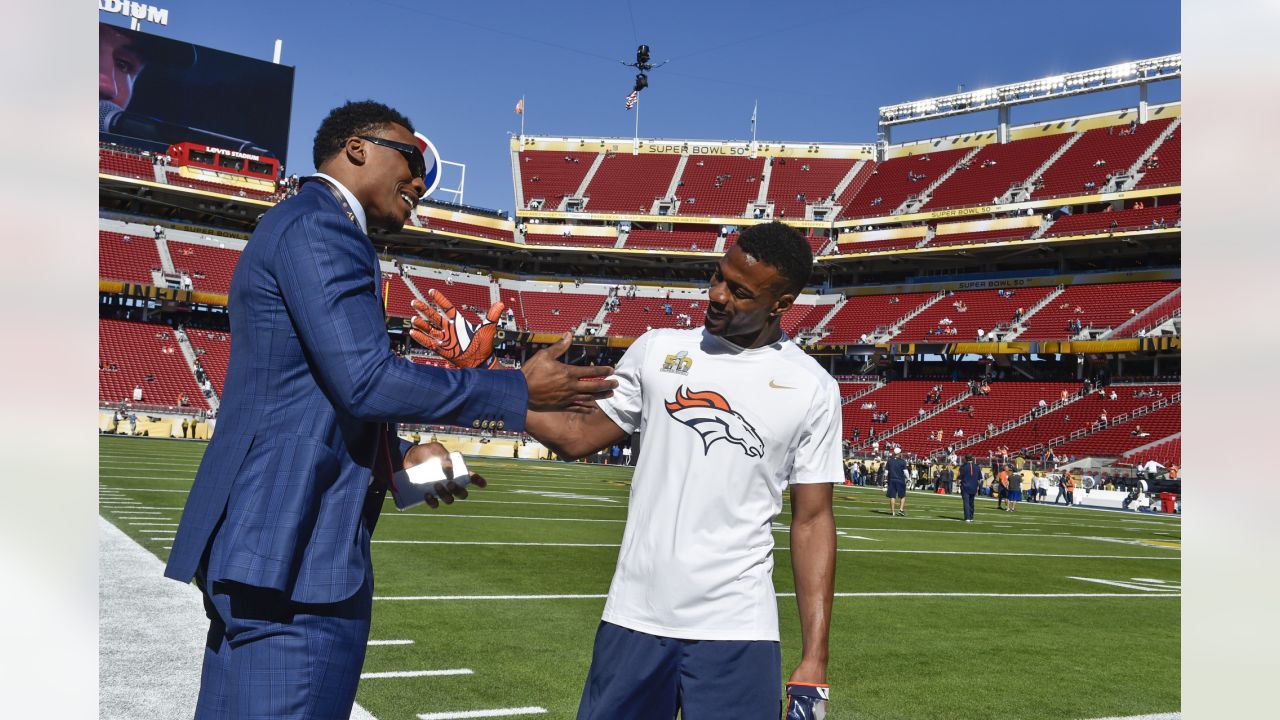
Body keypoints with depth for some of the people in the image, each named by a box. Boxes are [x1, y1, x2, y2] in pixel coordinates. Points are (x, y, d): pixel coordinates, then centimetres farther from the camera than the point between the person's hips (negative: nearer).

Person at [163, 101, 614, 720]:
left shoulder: (299, 225, 21)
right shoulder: (320, 226, -11)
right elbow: (365, 380, -21)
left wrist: (400, 456, 12)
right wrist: (519, 391, -13)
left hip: (258, 543, 11)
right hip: (294, 553, -11)